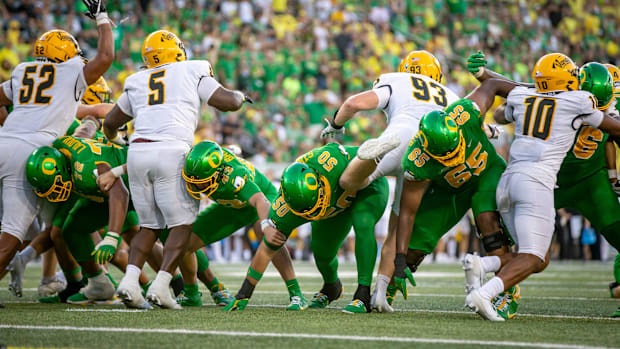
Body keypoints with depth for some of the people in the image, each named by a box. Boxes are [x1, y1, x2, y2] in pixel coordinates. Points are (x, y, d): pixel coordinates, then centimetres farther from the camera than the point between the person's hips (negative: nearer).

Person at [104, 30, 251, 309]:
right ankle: (160, 286, -13)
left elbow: (110, 123, 32)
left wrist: (113, 142, 53)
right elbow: (227, 102, 7)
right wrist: (239, 96, 30)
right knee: (182, 226, 2)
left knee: (149, 226, 14)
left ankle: (130, 280, -6)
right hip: (171, 152, -5)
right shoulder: (192, 72, 11)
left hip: (137, 152, 5)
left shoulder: (137, 82, 23)